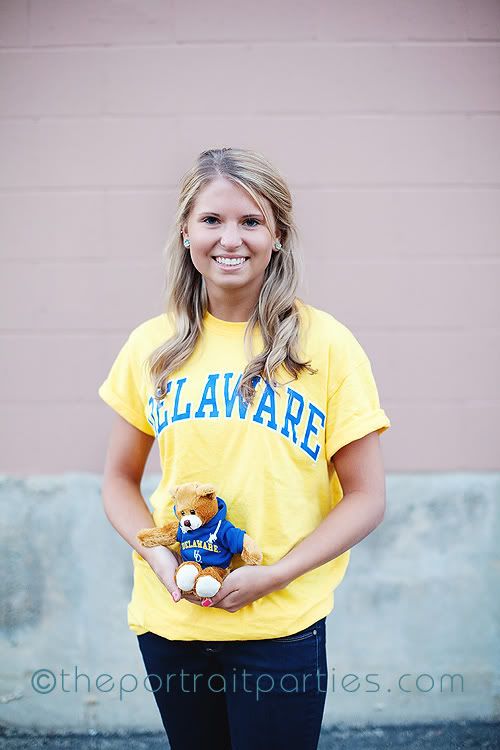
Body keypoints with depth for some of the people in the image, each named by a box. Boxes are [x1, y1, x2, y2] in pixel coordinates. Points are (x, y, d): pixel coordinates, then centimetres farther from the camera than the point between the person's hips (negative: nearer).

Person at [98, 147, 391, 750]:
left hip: (282, 628, -3)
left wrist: (273, 575, -15)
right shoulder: (151, 347, 2)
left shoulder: (326, 345, -7)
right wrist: (157, 555, -9)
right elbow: (119, 480, 10)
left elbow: (366, 497, -4)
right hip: (168, 619, 3)